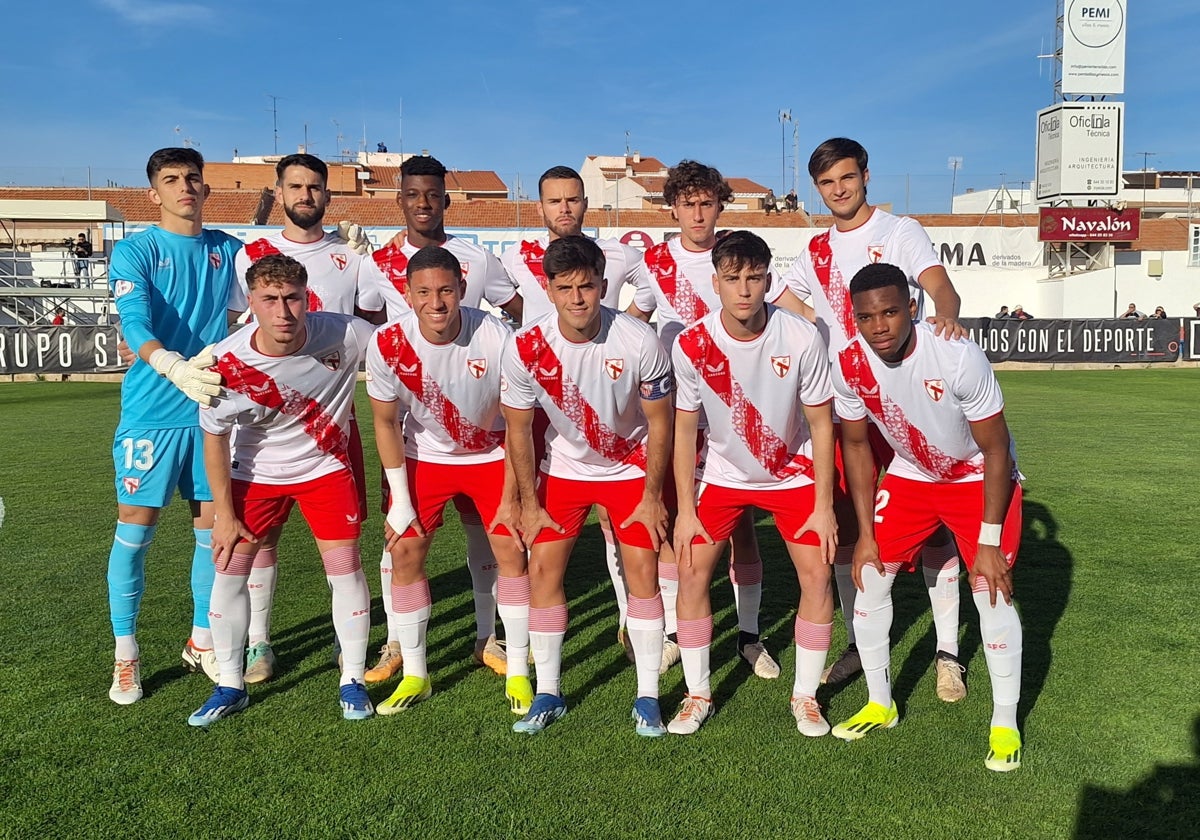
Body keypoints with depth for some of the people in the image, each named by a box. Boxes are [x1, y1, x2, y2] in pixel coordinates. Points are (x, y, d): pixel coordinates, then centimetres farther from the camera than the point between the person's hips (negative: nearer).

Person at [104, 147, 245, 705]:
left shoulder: (229, 250, 9)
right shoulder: (134, 252, -3)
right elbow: (134, 324, -18)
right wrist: (175, 367, -36)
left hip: (214, 406, 4)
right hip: (151, 410, -3)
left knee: (213, 525, 9)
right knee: (134, 529, 1)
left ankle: (202, 641, 26)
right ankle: (125, 654, 17)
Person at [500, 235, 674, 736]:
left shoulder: (639, 342, -25)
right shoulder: (525, 349, -21)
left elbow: (659, 422, -13)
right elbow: (518, 430, -7)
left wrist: (652, 497, -9)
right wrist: (529, 504, -4)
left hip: (631, 466, -1)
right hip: (563, 467, 2)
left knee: (642, 571, -7)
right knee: (542, 569, -3)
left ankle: (647, 698, 9)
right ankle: (548, 695, 13)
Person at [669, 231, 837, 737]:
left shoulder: (801, 338, -22)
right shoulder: (691, 345, -20)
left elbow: (821, 423, -12)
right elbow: (685, 429, -9)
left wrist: (824, 505, -12)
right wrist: (686, 509, -10)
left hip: (793, 472, 0)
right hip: (721, 473, 1)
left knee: (817, 575, -7)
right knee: (691, 575, -5)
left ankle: (805, 696, 14)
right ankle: (697, 694, 14)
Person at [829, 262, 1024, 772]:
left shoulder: (959, 357, -32)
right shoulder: (849, 366, -20)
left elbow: (995, 449, -21)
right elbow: (856, 446, -5)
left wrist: (989, 542, -19)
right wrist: (866, 532, -5)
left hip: (979, 478, -4)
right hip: (909, 476, 4)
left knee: (992, 592, -10)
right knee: (869, 578, -1)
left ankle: (1005, 724, 12)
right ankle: (880, 705, 19)